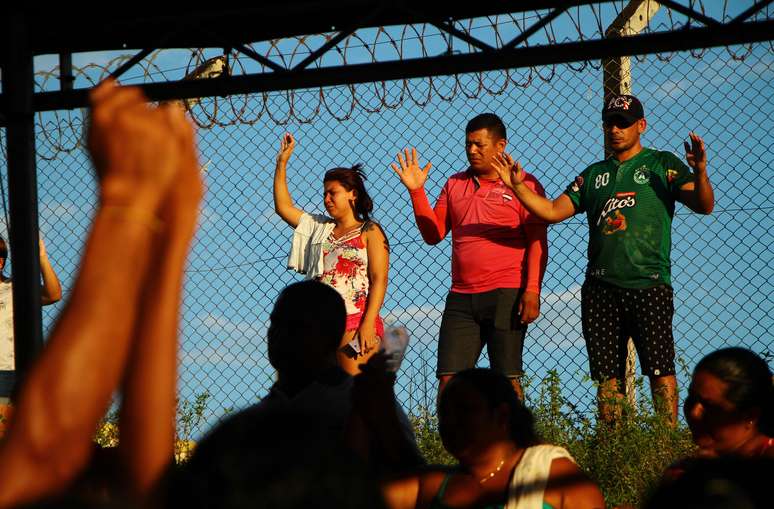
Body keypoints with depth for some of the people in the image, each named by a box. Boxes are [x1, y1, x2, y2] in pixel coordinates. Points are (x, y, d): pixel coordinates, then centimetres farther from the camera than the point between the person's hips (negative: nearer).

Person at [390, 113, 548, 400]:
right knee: (448, 378, -2)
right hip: (461, 298, 5)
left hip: (505, 295, -5)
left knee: (507, 379, -4)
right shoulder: (455, 184, 17)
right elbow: (433, 234, 15)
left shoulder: (522, 184, 1)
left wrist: (532, 290, -15)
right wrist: (417, 192, 5)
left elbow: (537, 243, -5)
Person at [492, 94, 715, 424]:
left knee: (660, 369, -10)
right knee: (607, 375, 2)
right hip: (600, 288, 5)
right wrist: (517, 186, 3)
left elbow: (703, 206, -2)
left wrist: (700, 172, -22)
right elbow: (552, 211, 17)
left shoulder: (662, 165, 8)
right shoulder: (594, 174, 21)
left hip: (649, 285, -5)